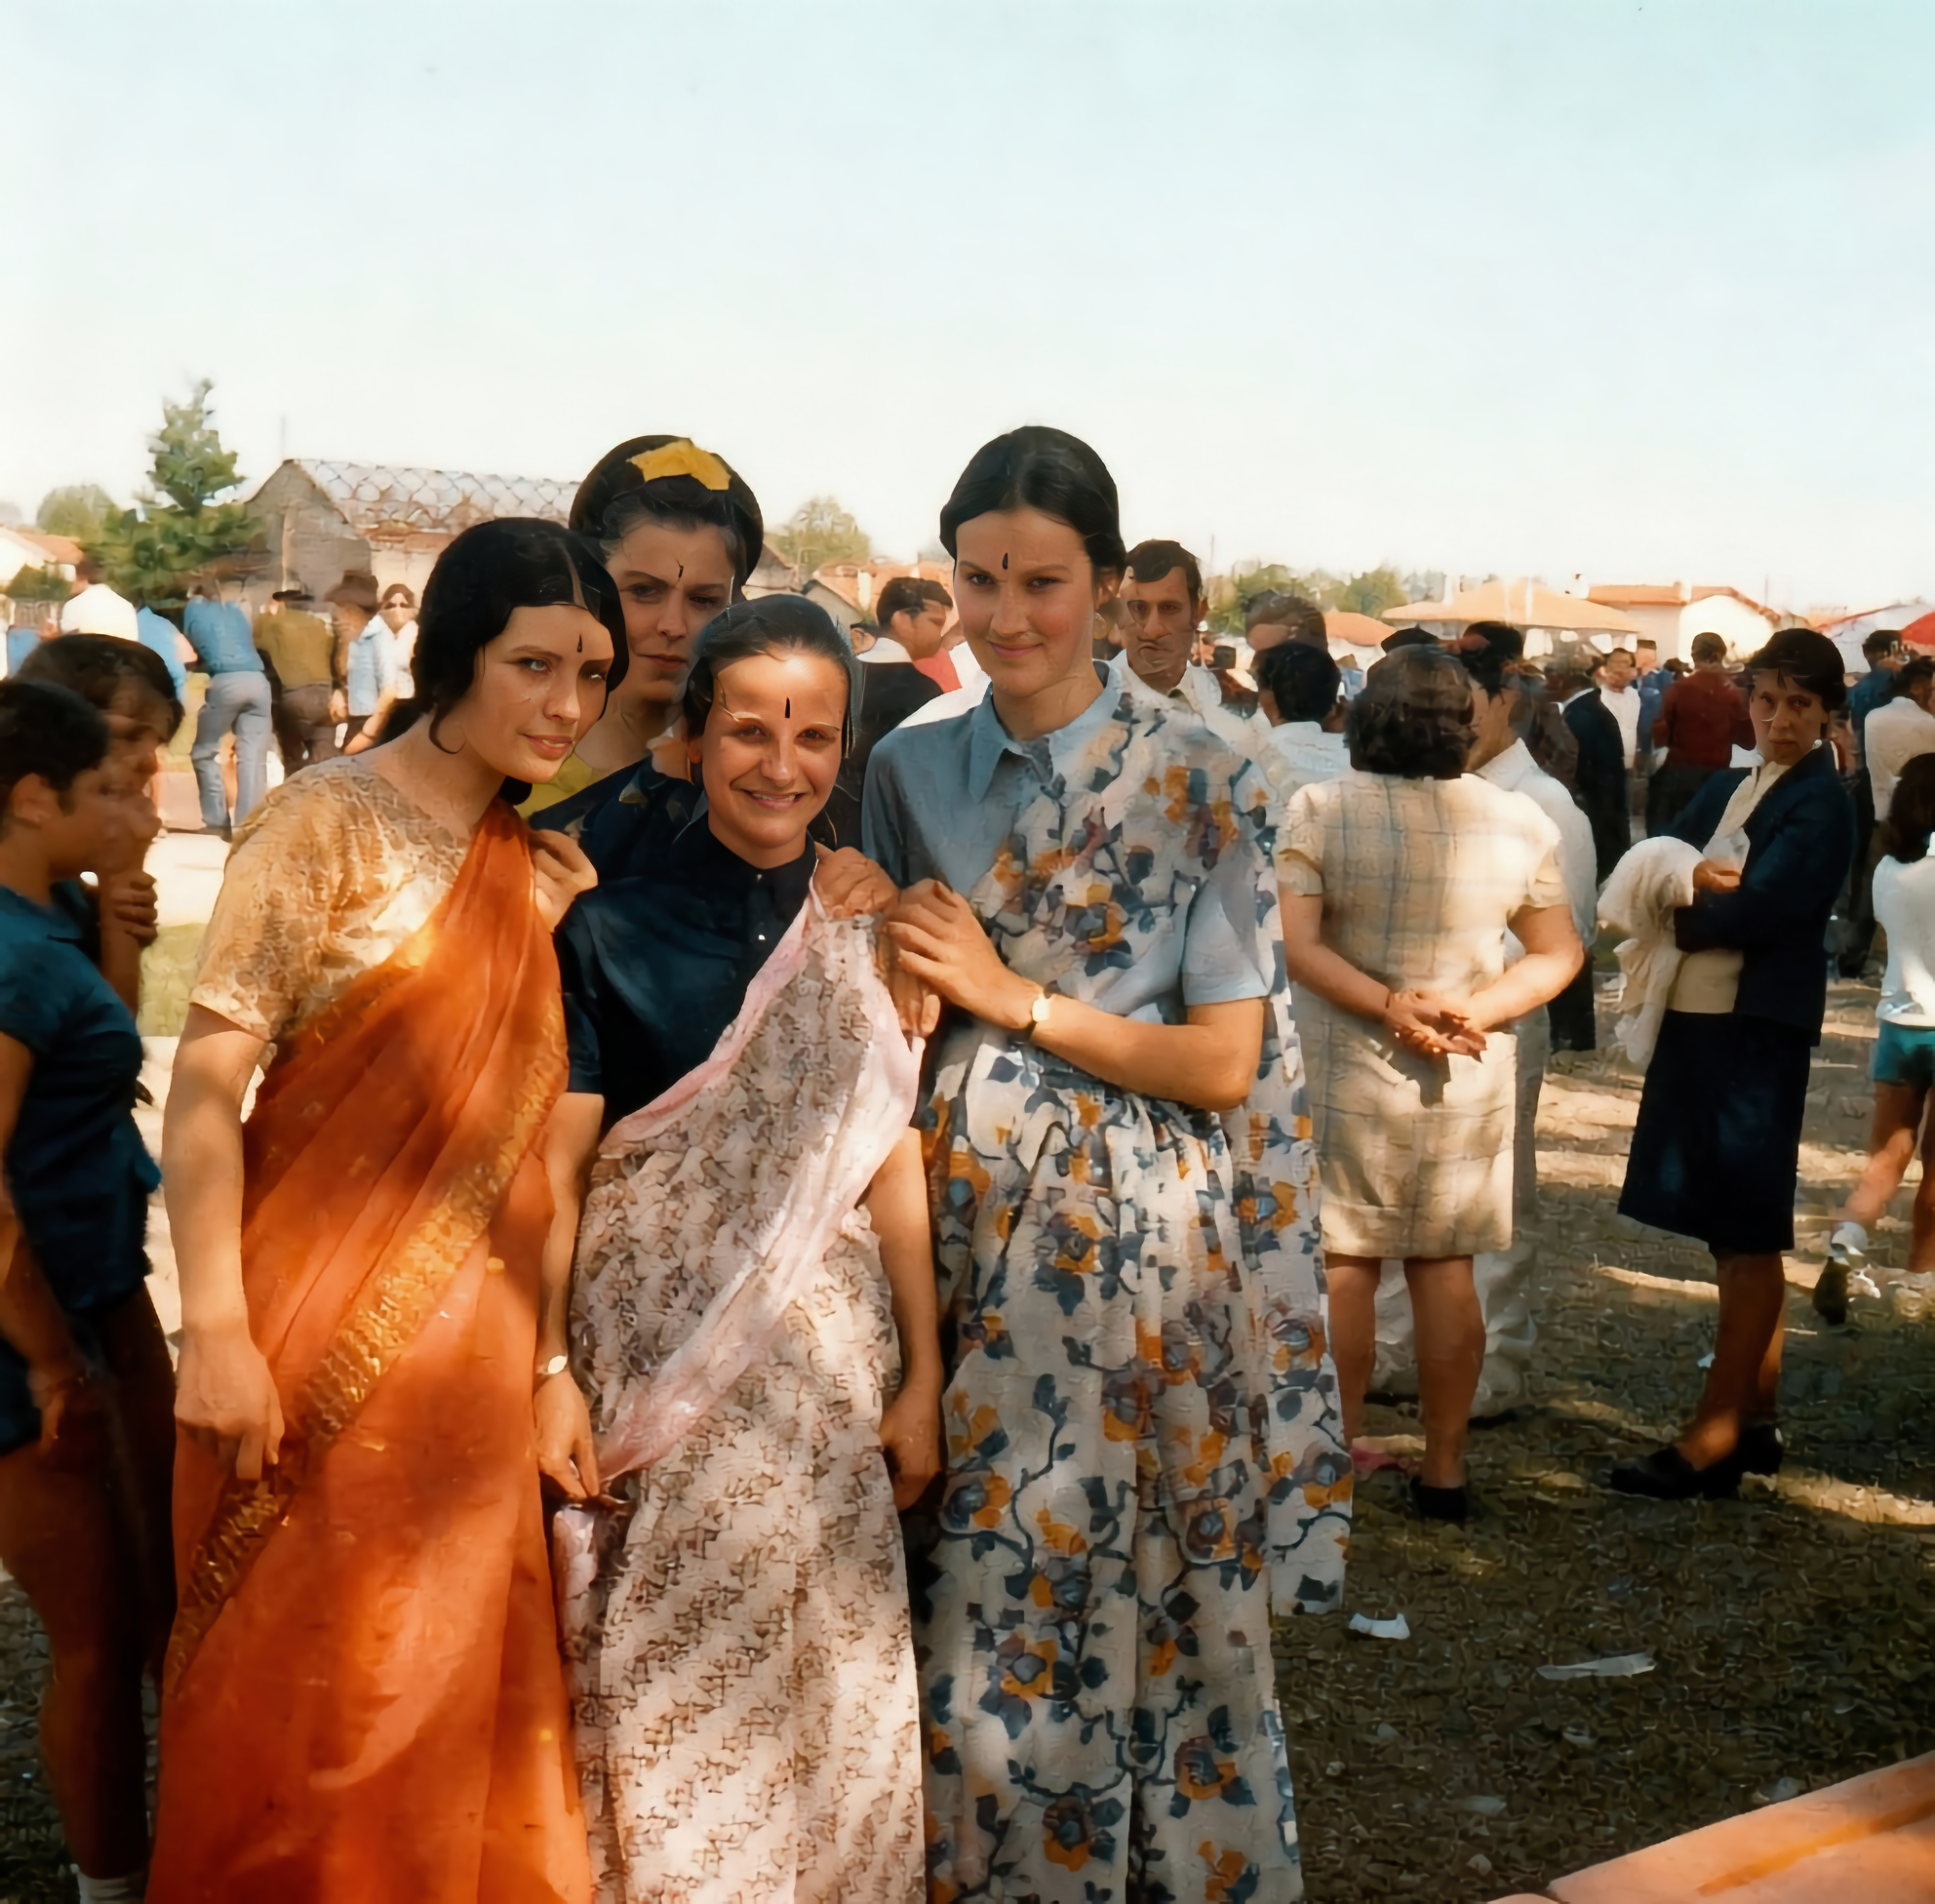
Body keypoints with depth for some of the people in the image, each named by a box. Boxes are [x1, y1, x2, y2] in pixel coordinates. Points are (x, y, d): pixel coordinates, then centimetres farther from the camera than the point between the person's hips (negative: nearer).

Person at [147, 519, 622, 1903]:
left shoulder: (538, 863, 9)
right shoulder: (326, 825, -11)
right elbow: (205, 1082, -15)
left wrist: (555, 938, 1)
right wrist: (216, 1329, -21)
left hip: (473, 1346, 6)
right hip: (322, 1336, -6)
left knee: (453, 1688, 17)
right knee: (307, 1697, 8)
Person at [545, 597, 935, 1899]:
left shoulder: (865, 930, 3)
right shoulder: (614, 927, -5)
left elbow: (893, 1163, 4)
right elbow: (554, 1164, -4)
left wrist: (923, 1378, 4)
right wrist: (549, 1371, -11)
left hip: (825, 1353, 2)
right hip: (657, 1354, -2)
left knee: (830, 1691, 11)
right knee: (668, 1694, 6)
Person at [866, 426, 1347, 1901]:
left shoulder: (1199, 782, -7)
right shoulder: (913, 770, 6)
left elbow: (1226, 1063, -10)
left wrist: (1014, 998, -12)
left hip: (1137, 1239, -3)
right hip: (969, 1224, 4)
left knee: (1132, 1598, 5)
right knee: (964, 1597, 9)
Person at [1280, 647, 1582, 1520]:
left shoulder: (1322, 809, -11)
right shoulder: (1519, 819, -3)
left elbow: (1297, 948, -17)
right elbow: (1558, 955, 2)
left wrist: (1392, 1006, -17)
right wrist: (1473, 1009, -9)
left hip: (1347, 1076, -2)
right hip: (1470, 1083, 3)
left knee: (1345, 1266, 8)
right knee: (1447, 1270, 11)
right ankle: (1444, 1470, 17)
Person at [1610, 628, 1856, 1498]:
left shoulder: (1821, 802, -8)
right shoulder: (1726, 788, 16)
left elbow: (1754, 912, -18)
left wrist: (1678, 907, -3)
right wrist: (1699, 883, -14)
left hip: (1760, 1030, -8)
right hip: (1695, 1021, 8)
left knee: (1748, 1235, -3)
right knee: (1730, 1231, 12)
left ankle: (1714, 1436, 0)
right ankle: (1755, 1418, 22)